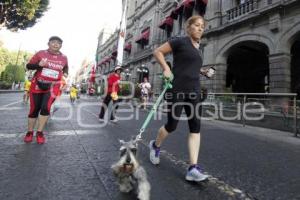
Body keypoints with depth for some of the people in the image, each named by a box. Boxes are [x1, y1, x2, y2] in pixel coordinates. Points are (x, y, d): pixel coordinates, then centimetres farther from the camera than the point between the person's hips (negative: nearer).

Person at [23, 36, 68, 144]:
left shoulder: (64, 58, 2)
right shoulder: (41, 53, -4)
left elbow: (65, 67, 23)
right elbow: (28, 66, 0)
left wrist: (65, 73, 1)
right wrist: (38, 65, -20)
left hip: (52, 87, 0)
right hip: (37, 85, 0)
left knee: (45, 108, -15)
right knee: (34, 109, 6)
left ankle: (39, 133, 3)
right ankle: (29, 132, 25)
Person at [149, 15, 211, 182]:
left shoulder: (196, 48, 20)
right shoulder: (180, 41, -1)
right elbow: (158, 52, -1)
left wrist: (202, 71, 17)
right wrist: (166, 68, -13)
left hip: (194, 92, 7)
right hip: (177, 90, -7)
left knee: (195, 128, -5)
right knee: (172, 125, 0)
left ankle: (193, 168, -3)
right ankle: (155, 145, 30)